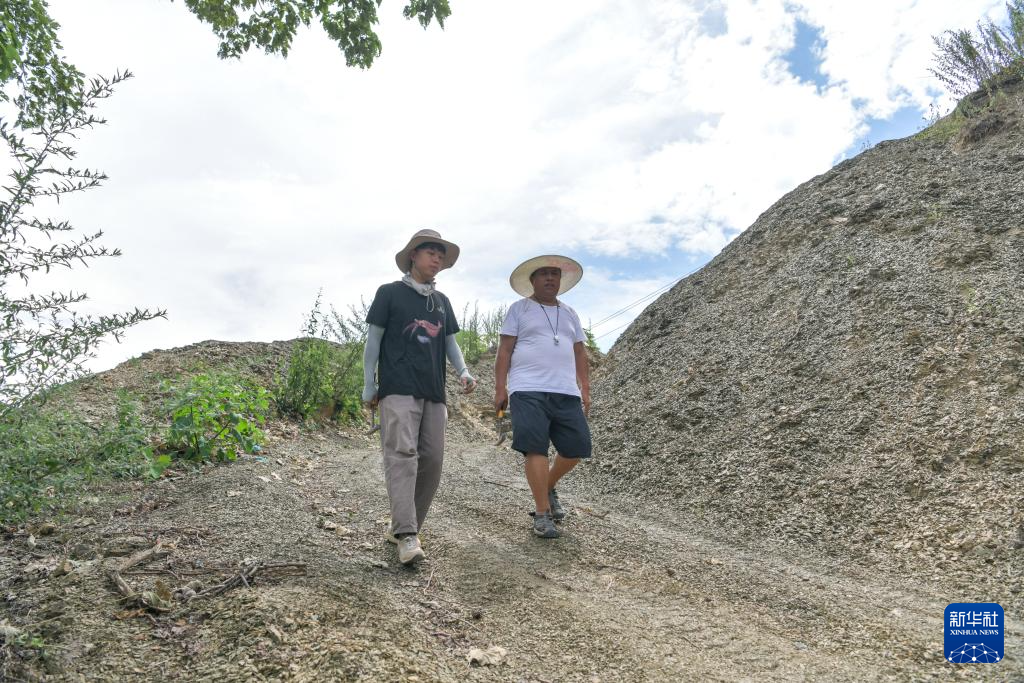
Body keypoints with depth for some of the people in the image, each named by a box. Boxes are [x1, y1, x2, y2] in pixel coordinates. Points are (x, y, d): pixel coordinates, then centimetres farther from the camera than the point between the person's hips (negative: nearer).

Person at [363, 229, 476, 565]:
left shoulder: (442, 302, 19)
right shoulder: (390, 293, 5)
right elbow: (373, 339, 4)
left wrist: (463, 371, 2)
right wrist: (368, 384, 0)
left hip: (434, 392, 6)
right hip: (399, 389, -6)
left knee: (431, 460, 1)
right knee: (402, 455, -16)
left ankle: (401, 526, 14)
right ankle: (407, 536, -19)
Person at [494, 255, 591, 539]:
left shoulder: (570, 314, 21)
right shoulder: (519, 309, 8)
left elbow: (580, 354, 21)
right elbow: (505, 350, 3)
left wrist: (585, 390, 13)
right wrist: (500, 388, -5)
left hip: (566, 392, 5)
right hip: (529, 390, -5)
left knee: (577, 447, 0)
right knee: (536, 448, -11)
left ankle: (548, 487, 27)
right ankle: (542, 513, -3)